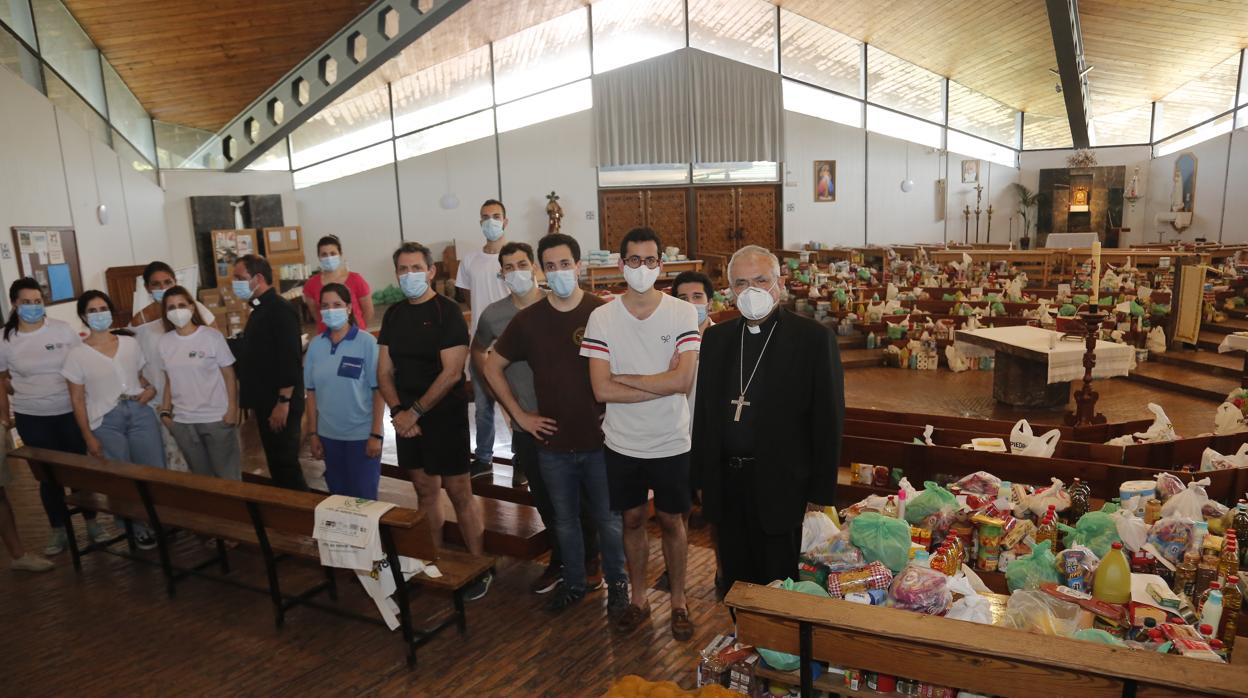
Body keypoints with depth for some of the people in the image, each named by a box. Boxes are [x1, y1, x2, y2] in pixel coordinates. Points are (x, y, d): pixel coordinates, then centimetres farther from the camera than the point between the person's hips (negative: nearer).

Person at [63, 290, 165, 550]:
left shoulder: (130, 343, 6)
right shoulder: (77, 355, -3)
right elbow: (77, 400, -1)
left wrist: (151, 388, -5)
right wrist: (88, 437, -4)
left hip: (140, 412, 2)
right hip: (105, 422, -2)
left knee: (155, 470, 2)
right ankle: (139, 526, 22)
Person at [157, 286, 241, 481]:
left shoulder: (211, 336, -7)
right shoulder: (164, 342, 4)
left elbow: (229, 376, -6)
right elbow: (169, 381, 12)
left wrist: (232, 410, -11)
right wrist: (165, 412, 6)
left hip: (217, 418, -3)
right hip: (182, 421, 3)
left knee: (227, 474, 5)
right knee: (201, 475, 13)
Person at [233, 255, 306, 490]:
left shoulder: (280, 310, -16)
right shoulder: (259, 309, 13)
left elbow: (290, 361, -23)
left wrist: (283, 403, -23)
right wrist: (255, 400, 20)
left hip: (280, 405, -10)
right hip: (265, 403, 10)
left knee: (285, 464, -2)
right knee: (276, 462, 16)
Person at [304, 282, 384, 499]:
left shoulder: (367, 342, -10)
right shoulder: (316, 345, 3)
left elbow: (378, 390, -9)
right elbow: (312, 392, 8)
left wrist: (376, 434, -11)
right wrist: (313, 433, 6)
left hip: (362, 435, -4)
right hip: (328, 435, 4)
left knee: (364, 497, 5)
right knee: (338, 495, 15)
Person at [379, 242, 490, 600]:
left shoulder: (447, 312, -9)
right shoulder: (393, 315, 9)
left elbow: (451, 373, -16)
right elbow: (384, 371, 8)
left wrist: (414, 412, -14)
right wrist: (397, 411, -8)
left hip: (444, 417, -6)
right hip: (407, 418, 6)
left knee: (459, 492, -2)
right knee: (425, 490, 14)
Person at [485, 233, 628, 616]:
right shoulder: (527, 319, -2)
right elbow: (493, 367, 9)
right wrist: (519, 414, 4)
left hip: (599, 440, -2)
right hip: (553, 443, 2)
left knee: (608, 517, 12)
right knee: (565, 519, 18)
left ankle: (617, 582, 34)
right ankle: (573, 582, 38)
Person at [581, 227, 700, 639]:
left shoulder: (682, 314, -10)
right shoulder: (602, 318, -7)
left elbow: (683, 380, -20)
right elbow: (602, 390, -15)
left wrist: (625, 378, -15)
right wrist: (662, 385, -17)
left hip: (670, 443, -1)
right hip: (622, 443, 1)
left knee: (671, 521, 14)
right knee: (632, 520, 17)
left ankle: (678, 601, 34)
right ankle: (638, 599, 36)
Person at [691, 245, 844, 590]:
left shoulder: (814, 338, -7)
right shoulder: (716, 338, 7)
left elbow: (828, 418, -7)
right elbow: (704, 410, 10)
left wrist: (821, 491, -8)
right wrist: (702, 477, 8)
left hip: (781, 488, -4)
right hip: (727, 485, 4)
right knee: (735, 583, 17)